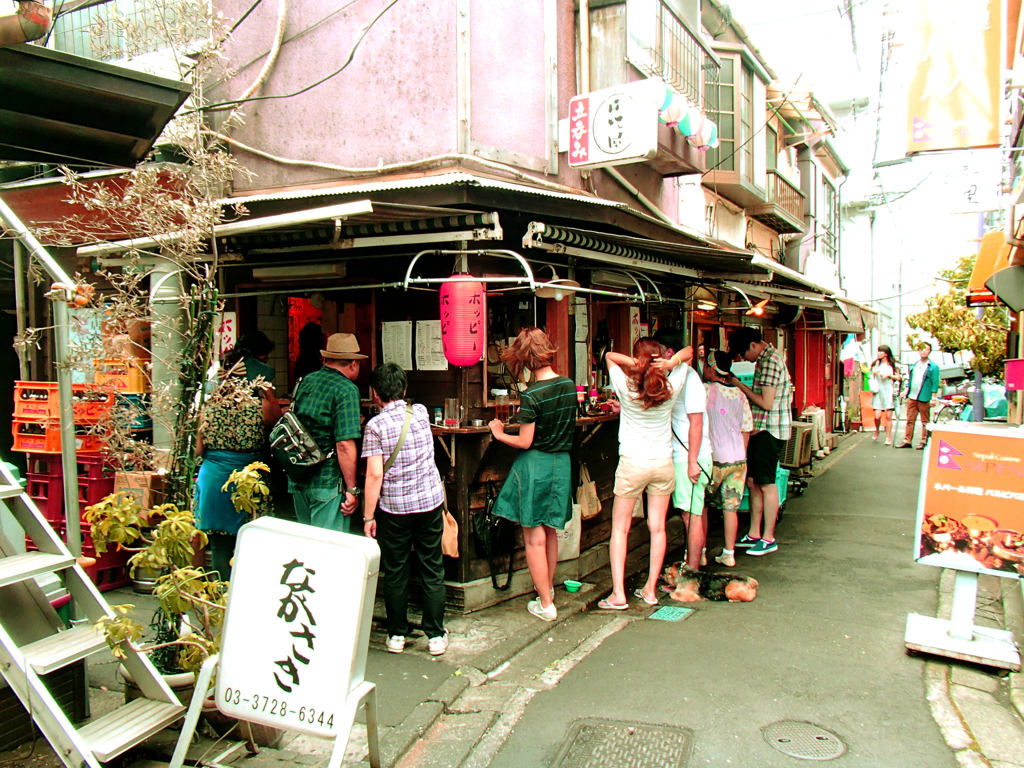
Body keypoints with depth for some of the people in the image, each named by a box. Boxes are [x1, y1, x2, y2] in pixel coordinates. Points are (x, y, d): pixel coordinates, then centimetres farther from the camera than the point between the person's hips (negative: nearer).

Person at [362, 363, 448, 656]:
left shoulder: (375, 425, -10)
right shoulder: (421, 412, 0)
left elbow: (374, 475, -13)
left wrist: (368, 516, -7)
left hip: (393, 507, -2)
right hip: (430, 501, 3)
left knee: (395, 573, 11)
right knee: (432, 571, 9)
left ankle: (397, 634, 21)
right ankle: (436, 635, 16)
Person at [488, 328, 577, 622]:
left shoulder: (531, 395, -20)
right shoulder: (570, 386, -1)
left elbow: (525, 442, -18)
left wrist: (499, 433, 0)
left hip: (535, 465, -6)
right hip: (562, 464, 7)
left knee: (534, 538, 5)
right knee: (551, 532, 22)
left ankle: (546, 604, 11)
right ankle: (548, 587, 40)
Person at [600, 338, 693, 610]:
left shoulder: (626, 387, -12)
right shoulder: (671, 388, -5)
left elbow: (610, 356, 4)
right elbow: (688, 352, 8)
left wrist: (638, 364, -10)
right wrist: (671, 362, -12)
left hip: (633, 464, -3)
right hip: (664, 464, 3)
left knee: (620, 528, 4)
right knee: (658, 528, 10)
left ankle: (618, 594, 1)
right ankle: (650, 590, 16)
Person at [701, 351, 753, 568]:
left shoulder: (706, 390, -10)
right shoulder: (740, 395, 7)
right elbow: (746, 430, 11)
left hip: (714, 458, -5)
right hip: (738, 459, 5)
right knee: (730, 508, 10)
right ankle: (729, 554, 14)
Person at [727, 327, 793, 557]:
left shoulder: (769, 361, -17)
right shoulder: (765, 359, 15)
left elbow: (766, 403, -21)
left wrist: (739, 385, -13)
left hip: (769, 431, -10)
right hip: (761, 429, 10)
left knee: (765, 484, -2)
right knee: (752, 481, 13)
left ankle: (768, 539, 8)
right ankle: (754, 534, 21)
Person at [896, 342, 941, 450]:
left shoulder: (933, 367, -4)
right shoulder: (914, 365, 14)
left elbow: (935, 384, -7)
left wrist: (933, 398, -12)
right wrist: (906, 391, 12)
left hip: (924, 398, -6)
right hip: (912, 397, 6)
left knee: (925, 421, 3)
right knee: (910, 420, 8)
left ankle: (924, 442, 10)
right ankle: (907, 441, 13)